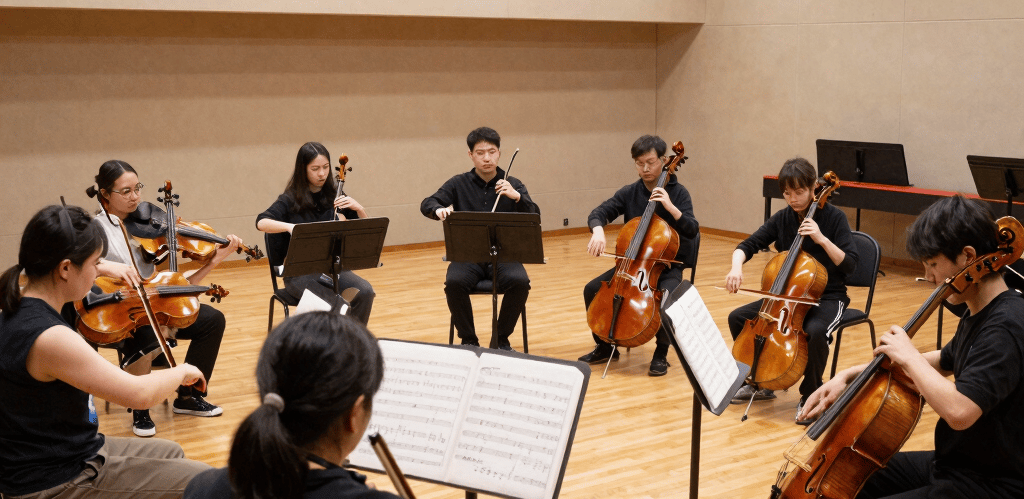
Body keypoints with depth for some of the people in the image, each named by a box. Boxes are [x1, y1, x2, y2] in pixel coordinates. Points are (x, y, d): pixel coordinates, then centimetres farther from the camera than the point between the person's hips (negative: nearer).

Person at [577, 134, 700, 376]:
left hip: (667, 265, -3)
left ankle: (661, 353, -11)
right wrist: (598, 230, -29)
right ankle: (605, 346, 8)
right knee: (592, 289, -14)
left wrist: (670, 206, -27)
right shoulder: (629, 193, 3)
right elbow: (598, 213, -6)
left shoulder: (677, 193, -4)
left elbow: (692, 230, -13)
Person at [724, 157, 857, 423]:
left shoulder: (834, 217, -10)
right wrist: (736, 266, -22)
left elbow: (849, 264, -15)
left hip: (827, 297, -5)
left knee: (815, 331, -37)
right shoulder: (782, 218, 2)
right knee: (738, 318, -10)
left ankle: (810, 396, -12)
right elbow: (747, 245, 0)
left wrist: (822, 239, -27)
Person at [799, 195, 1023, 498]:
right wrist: (853, 375, 13)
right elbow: (943, 362, 25)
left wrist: (909, 357, -21)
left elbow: (959, 411, -38)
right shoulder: (978, 316, 7)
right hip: (953, 463, 10)